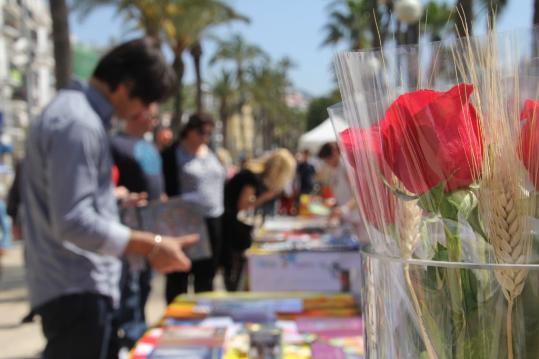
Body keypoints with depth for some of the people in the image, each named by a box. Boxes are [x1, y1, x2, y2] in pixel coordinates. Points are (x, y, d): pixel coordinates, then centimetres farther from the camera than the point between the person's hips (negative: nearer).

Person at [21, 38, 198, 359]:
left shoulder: (77, 111, 13)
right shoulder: (78, 124, -20)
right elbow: (72, 222, -25)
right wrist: (153, 246, -22)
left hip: (79, 288, 11)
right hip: (78, 291, -11)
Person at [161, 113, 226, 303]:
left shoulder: (210, 153, 14)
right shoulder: (172, 154, -6)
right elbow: (167, 190, -10)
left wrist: (221, 213, 14)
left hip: (212, 223, 6)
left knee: (206, 275, 12)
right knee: (179, 277, 2)